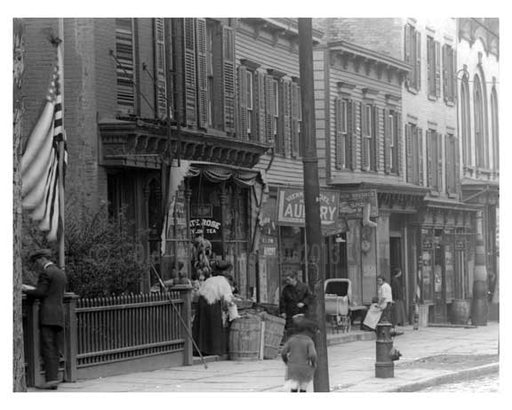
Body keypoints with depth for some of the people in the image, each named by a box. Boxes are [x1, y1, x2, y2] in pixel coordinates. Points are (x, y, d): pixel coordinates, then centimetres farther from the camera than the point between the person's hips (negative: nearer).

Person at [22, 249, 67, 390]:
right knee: (54, 349, 6)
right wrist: (32, 289, 24)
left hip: (47, 316, -8)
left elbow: (40, 293, -13)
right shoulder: (61, 273, 19)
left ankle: (51, 378, -15)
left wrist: (26, 290, 3)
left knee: (47, 348, -9)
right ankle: (53, 379, 2)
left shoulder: (45, 273, -7)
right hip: (59, 316, 8)